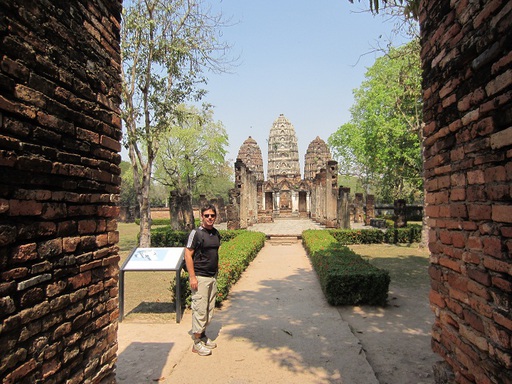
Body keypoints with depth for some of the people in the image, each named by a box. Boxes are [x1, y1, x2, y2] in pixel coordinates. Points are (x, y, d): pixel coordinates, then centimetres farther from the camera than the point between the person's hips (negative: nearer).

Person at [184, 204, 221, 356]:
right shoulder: (196, 233, -11)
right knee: (200, 309, -2)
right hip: (200, 277, -7)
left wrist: (216, 272, 15)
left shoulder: (216, 233, 9)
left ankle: (203, 335, 31)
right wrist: (192, 277, -17)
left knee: (209, 309, 15)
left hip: (213, 276, 7)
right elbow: (188, 255, -13)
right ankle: (197, 343, 10)